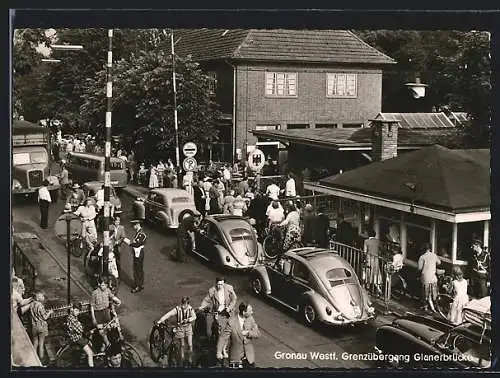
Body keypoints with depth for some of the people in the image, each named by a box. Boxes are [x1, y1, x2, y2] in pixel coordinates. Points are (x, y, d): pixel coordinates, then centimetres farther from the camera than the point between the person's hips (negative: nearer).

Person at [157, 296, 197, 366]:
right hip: (180, 327, -1)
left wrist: (188, 320, -36)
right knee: (182, 345, 6)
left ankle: (190, 359, 18)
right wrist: (159, 321, -31)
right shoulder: (177, 309, -18)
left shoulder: (190, 309, -11)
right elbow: (168, 315, -23)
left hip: (188, 327, 1)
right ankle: (182, 358, 25)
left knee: (190, 345, -2)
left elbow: (194, 317, -17)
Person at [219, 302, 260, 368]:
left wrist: (248, 333, -21)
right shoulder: (231, 322, -20)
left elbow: (257, 334, -3)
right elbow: (223, 337, -17)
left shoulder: (250, 318, -7)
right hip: (236, 356, -3)